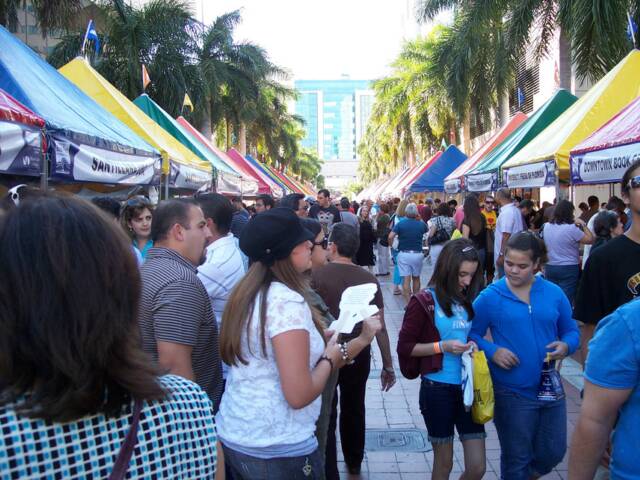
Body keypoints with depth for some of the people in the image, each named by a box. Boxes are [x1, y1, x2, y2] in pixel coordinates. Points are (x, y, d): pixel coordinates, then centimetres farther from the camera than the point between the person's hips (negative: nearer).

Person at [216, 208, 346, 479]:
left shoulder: (246, 293, 3)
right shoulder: (288, 302, -22)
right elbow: (299, 396, -24)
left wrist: (317, 340, 13)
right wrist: (330, 359, -7)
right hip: (278, 450, -8)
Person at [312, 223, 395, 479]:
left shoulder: (316, 275, -14)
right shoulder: (369, 279, -6)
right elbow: (379, 327, -5)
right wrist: (388, 365, 5)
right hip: (359, 355, 4)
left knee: (325, 416, 10)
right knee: (353, 410, 23)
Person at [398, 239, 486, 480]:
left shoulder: (468, 301, 6)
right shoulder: (424, 301, -10)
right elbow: (405, 346, -8)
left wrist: (472, 346, -2)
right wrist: (443, 346, -18)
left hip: (468, 387, 5)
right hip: (438, 388, -5)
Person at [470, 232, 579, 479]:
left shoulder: (554, 293, -1)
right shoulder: (489, 297, -10)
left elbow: (571, 331, 8)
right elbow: (472, 335, -5)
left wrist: (566, 345, -13)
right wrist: (492, 351, -22)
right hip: (511, 394, -3)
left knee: (554, 452, 18)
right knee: (516, 459, 13)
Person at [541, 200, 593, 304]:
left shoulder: (546, 227, 3)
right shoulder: (572, 228, -16)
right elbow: (590, 240, -8)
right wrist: (583, 225, 1)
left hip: (550, 268, 6)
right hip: (569, 269, -6)